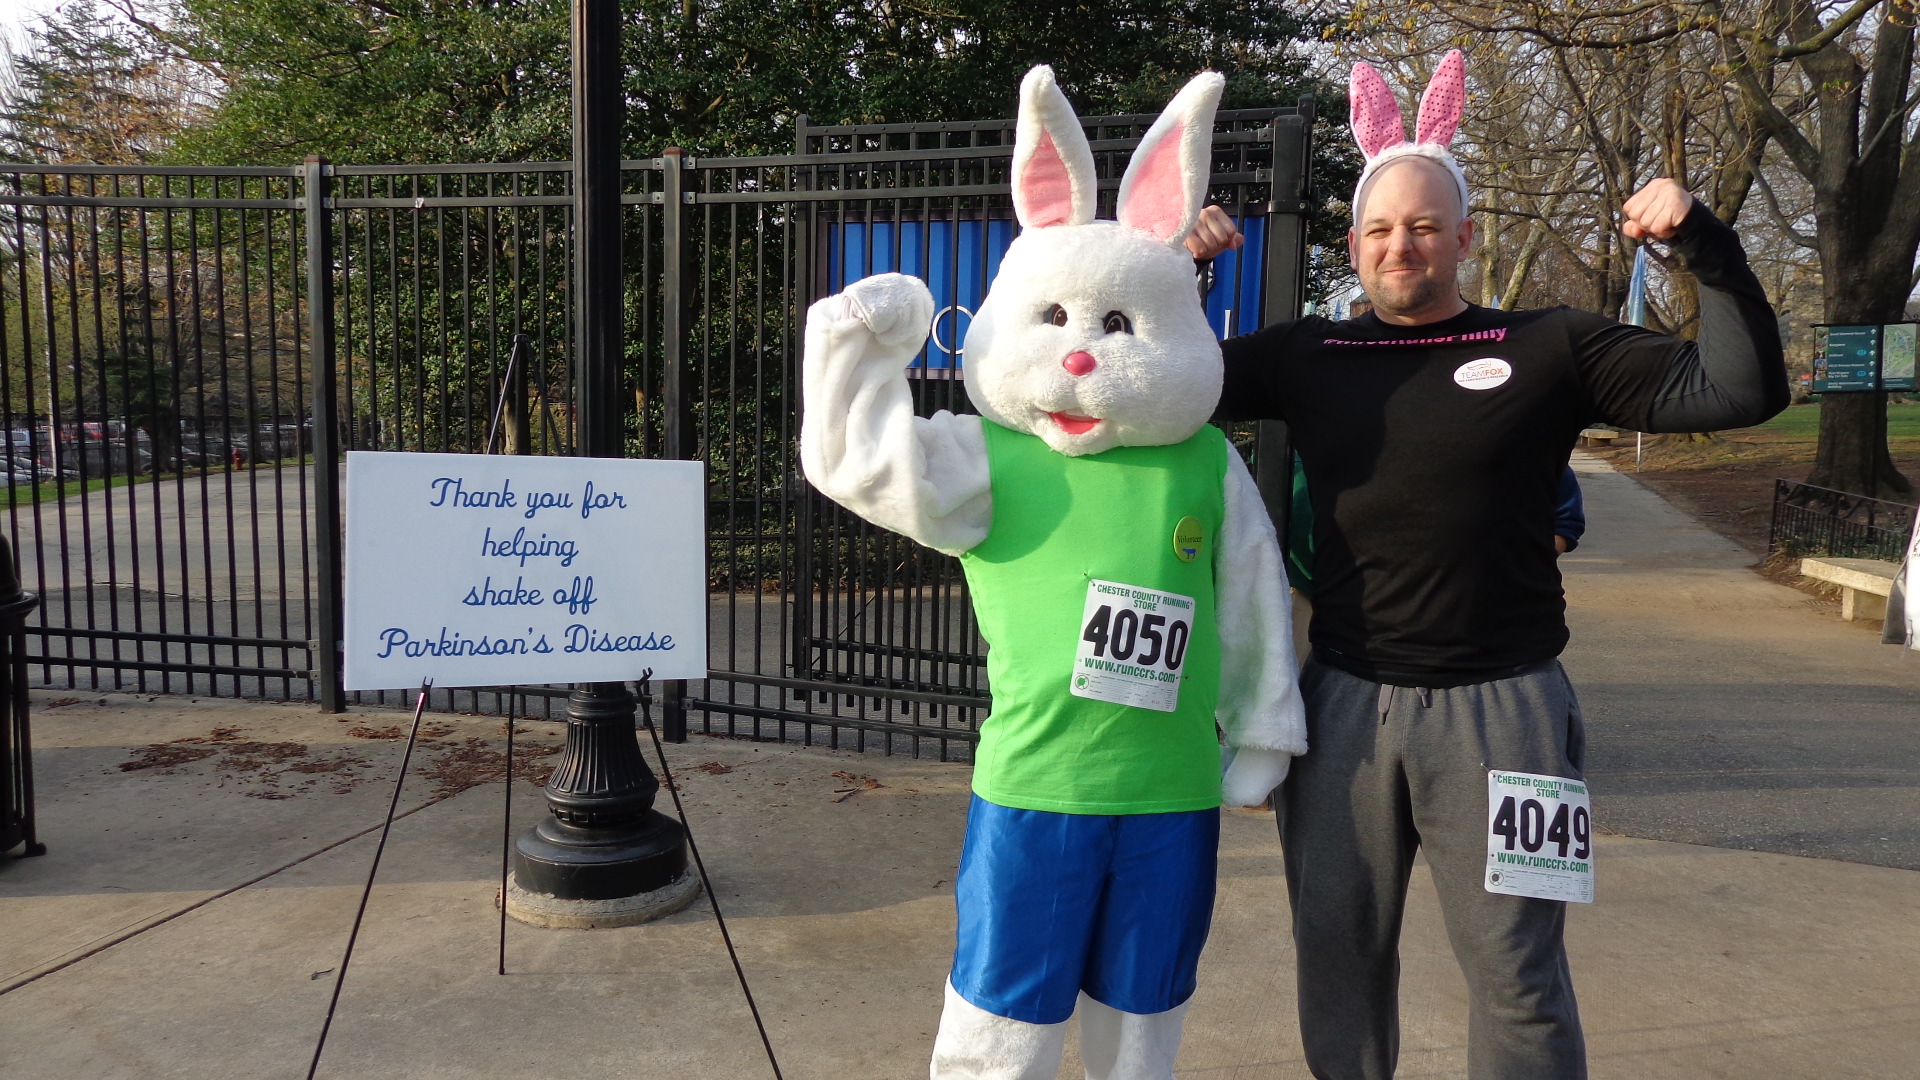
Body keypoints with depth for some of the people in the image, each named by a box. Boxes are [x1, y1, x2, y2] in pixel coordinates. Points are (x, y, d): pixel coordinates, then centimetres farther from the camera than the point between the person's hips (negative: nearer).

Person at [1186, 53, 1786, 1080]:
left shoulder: (1548, 347, 0)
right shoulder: (1304, 353, 5)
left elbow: (1740, 389, -2)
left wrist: (1705, 243, -12)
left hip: (1499, 707, -2)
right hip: (1343, 702, 2)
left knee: (1515, 971, 6)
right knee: (1337, 955, 15)